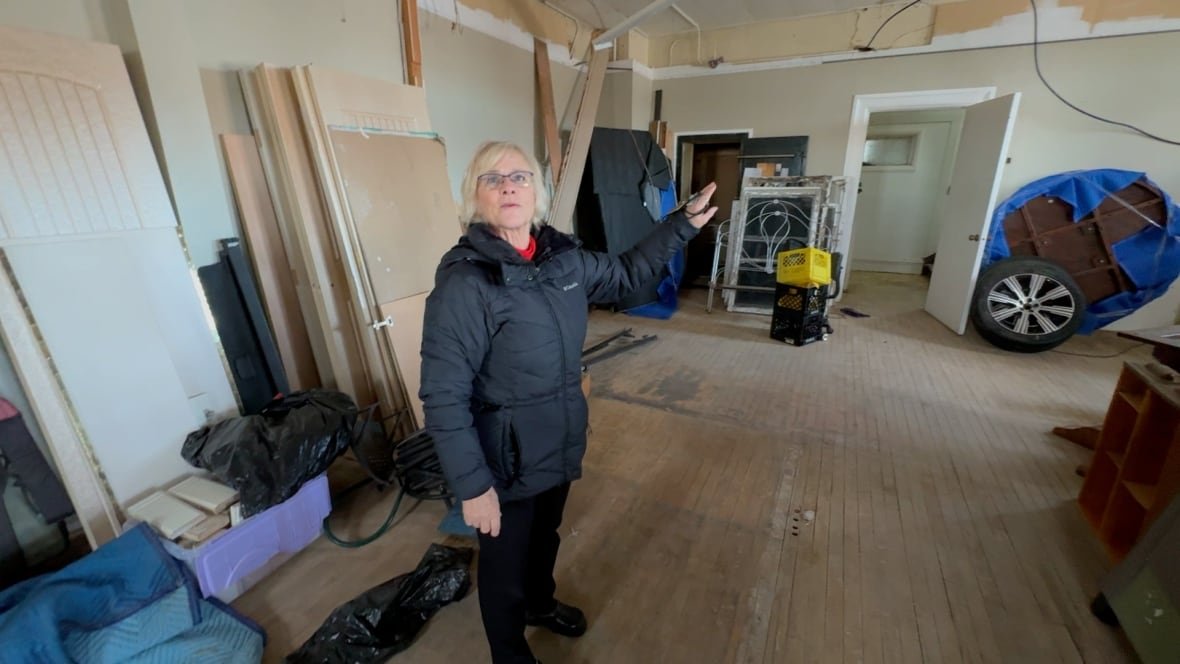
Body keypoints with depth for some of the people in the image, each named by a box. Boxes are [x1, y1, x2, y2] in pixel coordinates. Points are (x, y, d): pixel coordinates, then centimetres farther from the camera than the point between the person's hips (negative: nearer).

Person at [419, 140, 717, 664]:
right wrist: (472, 486, -19)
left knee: (546, 537, 32)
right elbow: (443, 398, -22)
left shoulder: (564, 257, -5)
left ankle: (541, 604, 63)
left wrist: (683, 223, 9)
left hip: (561, 445, 6)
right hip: (505, 461, -6)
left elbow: (625, 274, 12)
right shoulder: (463, 282, -25)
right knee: (506, 568, 20)